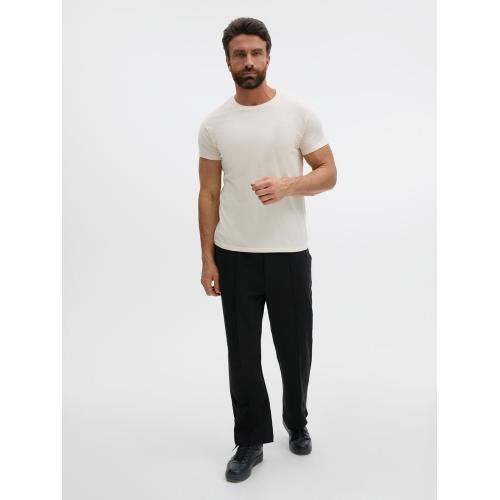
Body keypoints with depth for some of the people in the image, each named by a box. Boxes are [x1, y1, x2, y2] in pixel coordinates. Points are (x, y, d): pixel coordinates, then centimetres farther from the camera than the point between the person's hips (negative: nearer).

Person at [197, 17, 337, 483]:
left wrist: (287, 185, -24)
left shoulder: (299, 112, -4)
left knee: (294, 348, 14)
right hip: (235, 256, 1)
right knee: (243, 354, 9)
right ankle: (251, 441, 27)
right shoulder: (214, 123, 1)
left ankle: (297, 423, 40)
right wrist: (207, 259, 1)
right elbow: (208, 193, 4)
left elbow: (328, 173, -2)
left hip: (289, 253, -1)